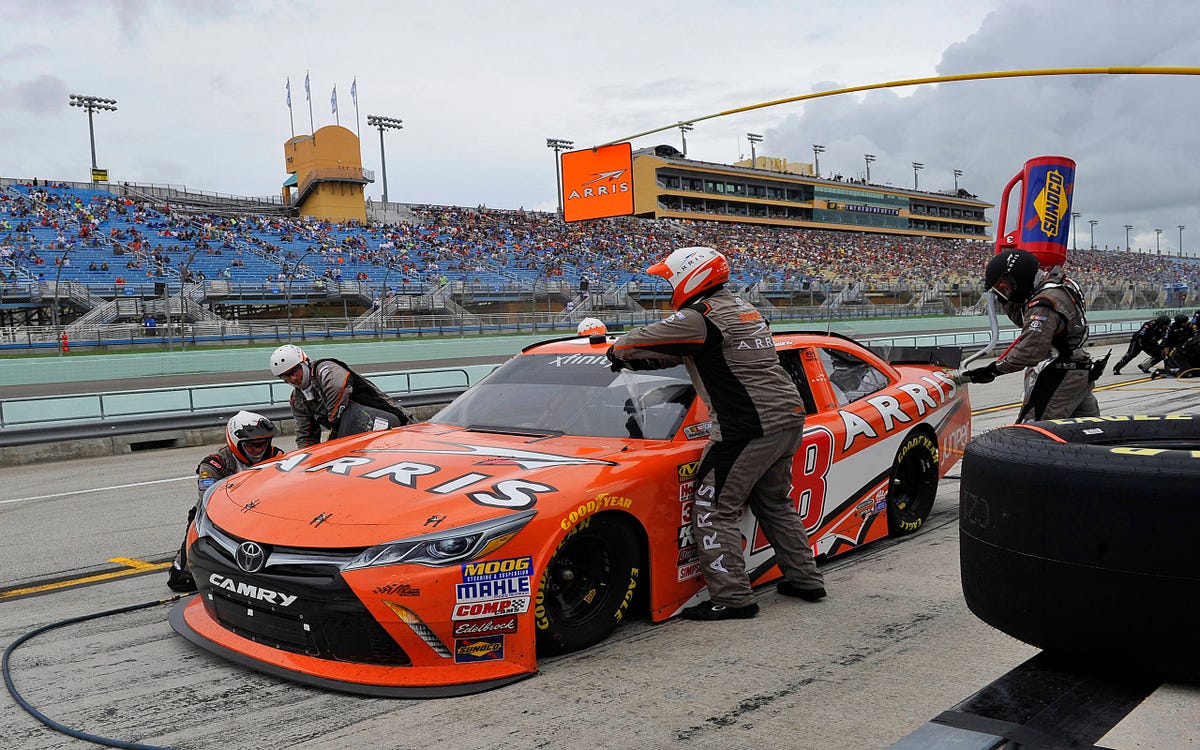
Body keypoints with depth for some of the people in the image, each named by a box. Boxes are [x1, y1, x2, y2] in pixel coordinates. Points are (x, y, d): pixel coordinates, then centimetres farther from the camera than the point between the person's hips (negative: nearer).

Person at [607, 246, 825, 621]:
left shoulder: (700, 318, -13)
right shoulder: (743, 309, 18)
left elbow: (641, 340, -6)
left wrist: (618, 352, 15)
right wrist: (648, 361, 21)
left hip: (749, 428, -10)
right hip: (789, 417, 10)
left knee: (713, 509, -1)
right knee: (774, 503, 24)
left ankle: (731, 598, 0)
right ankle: (805, 579, 30)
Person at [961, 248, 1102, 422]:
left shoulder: (1044, 303, -22)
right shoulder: (1056, 284, 11)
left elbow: (1031, 350, -27)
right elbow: (1024, 320, 23)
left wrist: (992, 370, -22)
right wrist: (1007, 301, 11)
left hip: (1060, 380, -10)